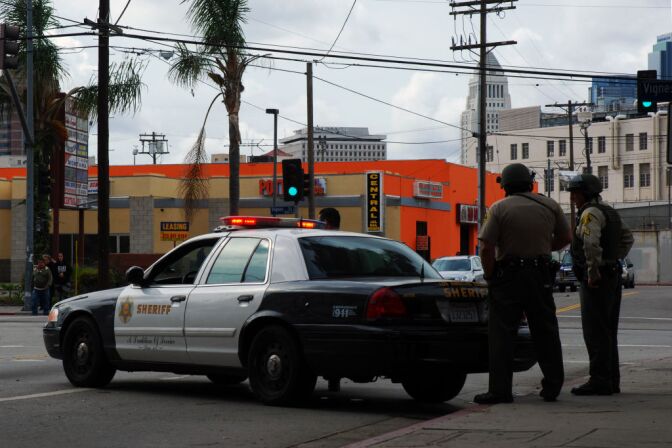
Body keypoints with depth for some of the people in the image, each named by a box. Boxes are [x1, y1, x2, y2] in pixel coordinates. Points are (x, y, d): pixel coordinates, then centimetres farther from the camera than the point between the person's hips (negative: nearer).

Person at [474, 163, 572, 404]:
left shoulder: (499, 208, -8)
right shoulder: (549, 205, 4)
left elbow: (486, 248, -14)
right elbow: (565, 238, 12)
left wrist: (490, 277, -3)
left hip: (508, 276, -4)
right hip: (541, 276, 4)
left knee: (501, 334, 0)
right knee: (545, 332, 13)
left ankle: (500, 389, -5)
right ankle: (553, 387, 17)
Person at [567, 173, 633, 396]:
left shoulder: (590, 213, -13)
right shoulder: (610, 212, 17)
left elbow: (591, 242, -30)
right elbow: (628, 238, 28)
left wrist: (593, 271, -24)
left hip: (596, 280, -10)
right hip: (613, 277, 10)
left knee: (595, 332, -8)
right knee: (608, 331, 14)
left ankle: (599, 381, -9)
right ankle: (612, 380, 17)